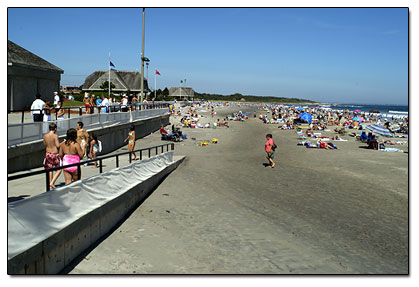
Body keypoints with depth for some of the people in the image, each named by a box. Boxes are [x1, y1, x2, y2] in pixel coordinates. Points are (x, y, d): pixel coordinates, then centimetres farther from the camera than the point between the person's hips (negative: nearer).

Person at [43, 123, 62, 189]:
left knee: (50, 169, 16)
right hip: (54, 154, -6)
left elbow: (45, 144, 15)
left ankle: (50, 185, 22)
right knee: (59, 170, 6)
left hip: (47, 154, 6)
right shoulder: (55, 136, -15)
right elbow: (58, 145, -18)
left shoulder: (45, 136, 2)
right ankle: (52, 183, -7)